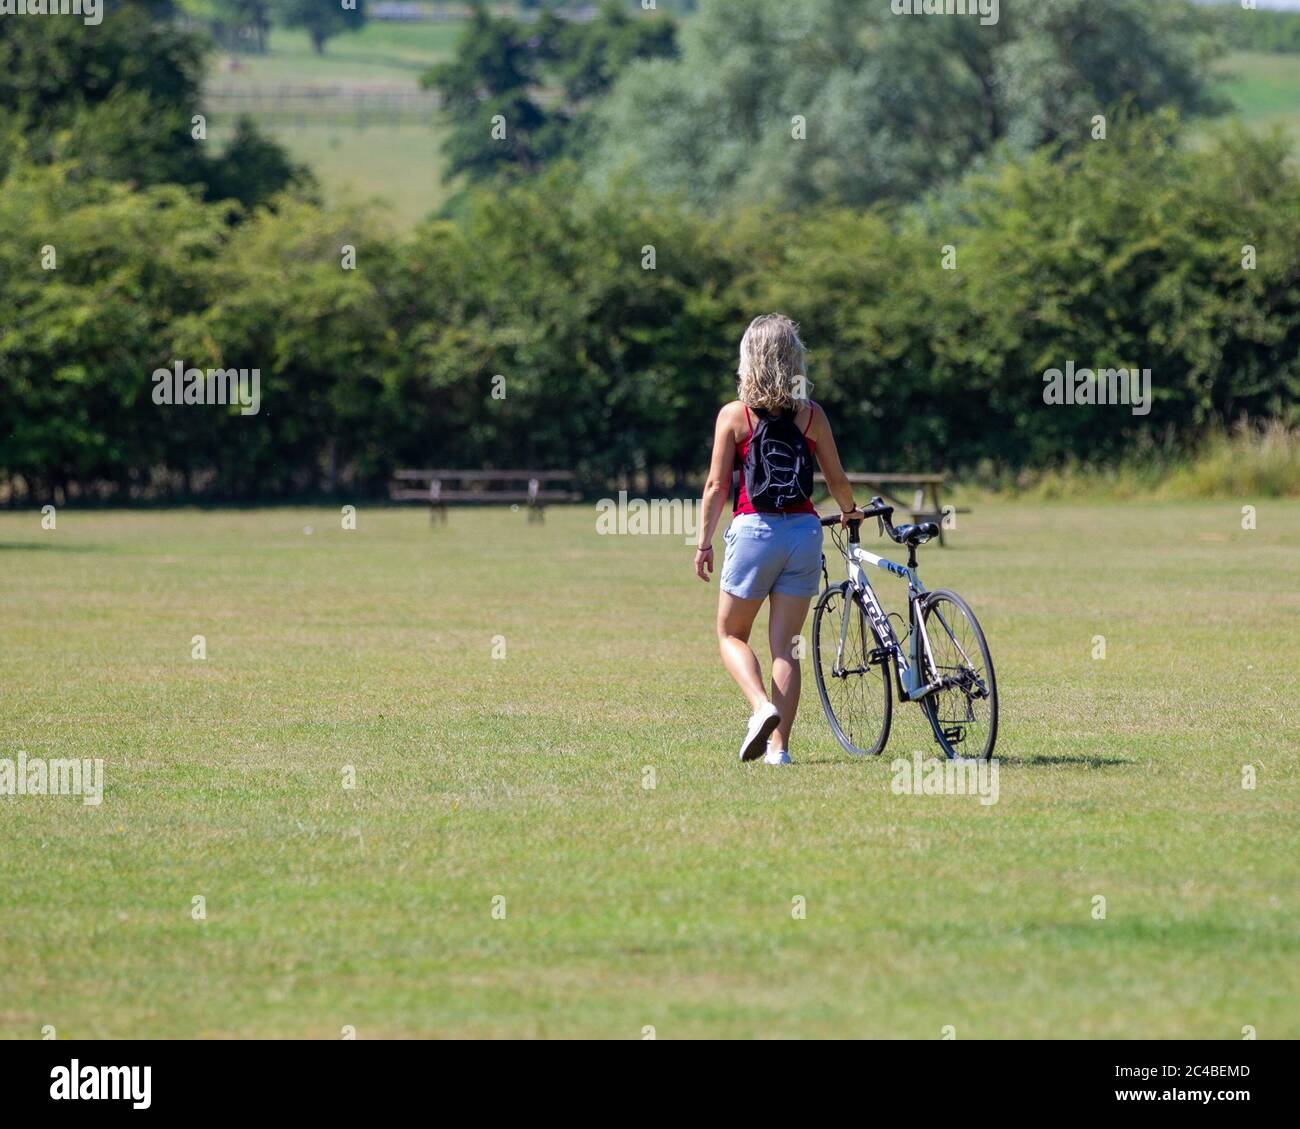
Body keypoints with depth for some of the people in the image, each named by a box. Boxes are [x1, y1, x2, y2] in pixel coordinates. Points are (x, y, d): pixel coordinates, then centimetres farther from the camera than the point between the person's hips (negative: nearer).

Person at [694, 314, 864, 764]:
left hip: (754, 530, -2)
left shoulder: (734, 415, -4)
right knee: (786, 644, 7)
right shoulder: (811, 415, 3)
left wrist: (704, 542, 4)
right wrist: (850, 512, 30)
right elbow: (837, 479, 9)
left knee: (730, 633, 13)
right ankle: (778, 745, 2)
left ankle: (761, 707, -13)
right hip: (804, 530, 3)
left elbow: (717, 486, -4)